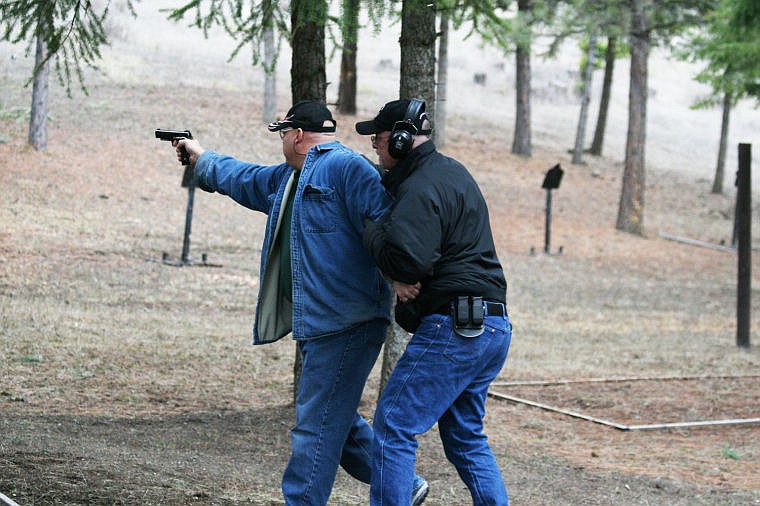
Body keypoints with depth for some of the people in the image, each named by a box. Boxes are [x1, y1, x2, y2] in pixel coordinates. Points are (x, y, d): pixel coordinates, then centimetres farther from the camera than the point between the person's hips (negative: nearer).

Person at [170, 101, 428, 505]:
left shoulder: (346, 167, -10)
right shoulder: (287, 179, 21)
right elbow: (241, 178, 41)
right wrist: (200, 158, 51)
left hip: (347, 323, -10)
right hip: (317, 323, 10)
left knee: (316, 426, -8)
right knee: (337, 419, 15)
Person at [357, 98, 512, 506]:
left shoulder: (420, 190, -14)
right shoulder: (452, 171, 20)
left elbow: (406, 259, -26)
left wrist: (373, 231, -7)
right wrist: (402, 279, 1)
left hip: (454, 329, -10)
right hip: (493, 327, 10)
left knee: (393, 426, -6)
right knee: (466, 437, 18)